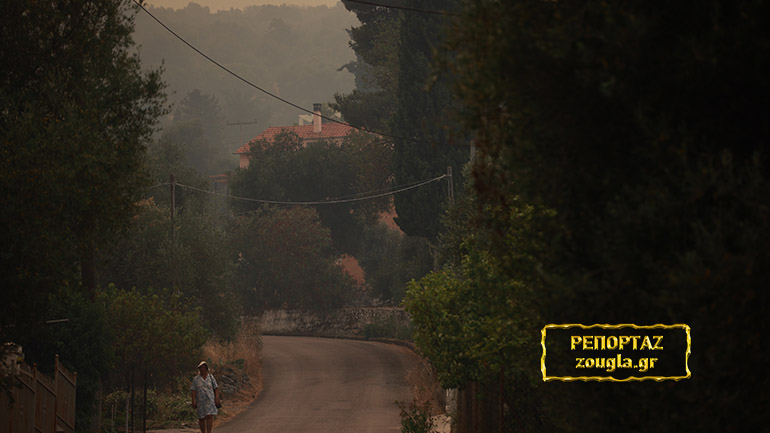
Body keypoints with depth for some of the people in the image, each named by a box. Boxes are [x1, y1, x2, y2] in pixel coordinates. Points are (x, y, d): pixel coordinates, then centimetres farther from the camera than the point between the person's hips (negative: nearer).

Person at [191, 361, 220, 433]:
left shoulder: (211, 377, 6)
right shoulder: (196, 379, 3)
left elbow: (216, 389, 5)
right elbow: (193, 391, 1)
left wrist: (217, 399, -4)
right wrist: (193, 401, -7)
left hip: (210, 400, -1)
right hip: (200, 401, 1)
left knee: (209, 416, -15)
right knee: (201, 418, 5)